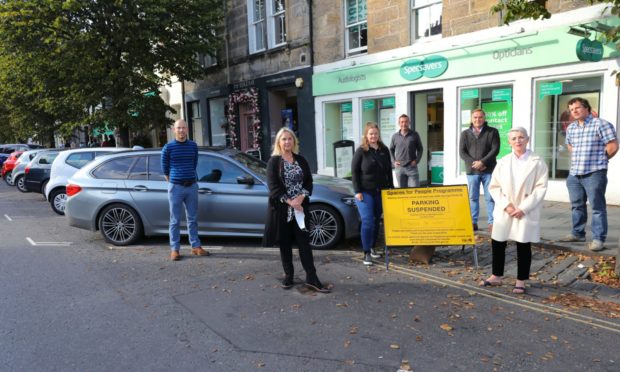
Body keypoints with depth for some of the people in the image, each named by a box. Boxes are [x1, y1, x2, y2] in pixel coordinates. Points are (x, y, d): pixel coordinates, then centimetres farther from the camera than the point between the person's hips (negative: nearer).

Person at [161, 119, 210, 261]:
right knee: (175, 220, 2)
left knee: (193, 219, 10)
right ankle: (174, 249, 9)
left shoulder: (193, 146, 6)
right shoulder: (168, 147, -4)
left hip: (192, 186, 3)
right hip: (176, 187, -3)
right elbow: (164, 168, 5)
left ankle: (196, 247, 19)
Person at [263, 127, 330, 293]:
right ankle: (288, 276, 19)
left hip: (300, 207, 2)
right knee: (285, 243, 6)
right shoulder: (274, 161, -1)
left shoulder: (301, 160, 10)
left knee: (304, 242, 2)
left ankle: (311, 278, 5)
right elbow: (273, 185, -9)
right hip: (281, 209, -2)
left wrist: (301, 197, -11)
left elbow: (309, 182, 7)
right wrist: (289, 201, -18)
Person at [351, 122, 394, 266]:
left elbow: (389, 171, 14)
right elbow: (354, 171, -6)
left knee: (377, 221, 10)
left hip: (381, 192, 5)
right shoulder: (361, 151, -4)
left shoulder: (384, 150, 8)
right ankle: (366, 253, -2)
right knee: (367, 221, -9)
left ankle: (372, 248, 24)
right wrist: (358, 191, -11)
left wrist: (391, 188, 9)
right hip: (365, 192, -4)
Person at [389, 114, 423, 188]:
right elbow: (391, 150, 16)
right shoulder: (395, 136, 6)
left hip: (412, 167, -2)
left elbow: (420, 149, 8)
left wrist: (416, 161, -3)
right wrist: (394, 161, 3)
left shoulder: (414, 135, 2)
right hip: (399, 167, 2)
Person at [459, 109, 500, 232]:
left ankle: (491, 223, 6)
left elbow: (495, 150, -4)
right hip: (472, 171, 2)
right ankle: (473, 222, 13)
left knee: (490, 197, 0)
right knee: (473, 197, 6)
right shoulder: (465, 134, 10)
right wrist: (473, 163, -11)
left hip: (489, 170, -2)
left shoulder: (492, 132, 5)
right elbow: (462, 152, 2)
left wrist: (482, 162, -15)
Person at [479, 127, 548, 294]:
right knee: (497, 243, 7)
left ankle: (521, 281, 18)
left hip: (526, 212, -3)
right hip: (504, 211, 3)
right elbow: (494, 186, 3)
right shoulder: (503, 162, 5)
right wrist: (506, 205, -10)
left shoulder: (537, 162, -3)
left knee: (523, 246, 5)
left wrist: (523, 208, -14)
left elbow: (541, 188, -7)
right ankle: (496, 276, 24)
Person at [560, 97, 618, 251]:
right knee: (577, 205, 15)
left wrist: (599, 160, 1)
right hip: (574, 173, 7)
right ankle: (578, 233, 28)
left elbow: (613, 146, -11)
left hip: (594, 173, -7)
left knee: (597, 207, -3)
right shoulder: (571, 128, 13)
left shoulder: (601, 124, -9)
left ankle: (599, 239, 2)